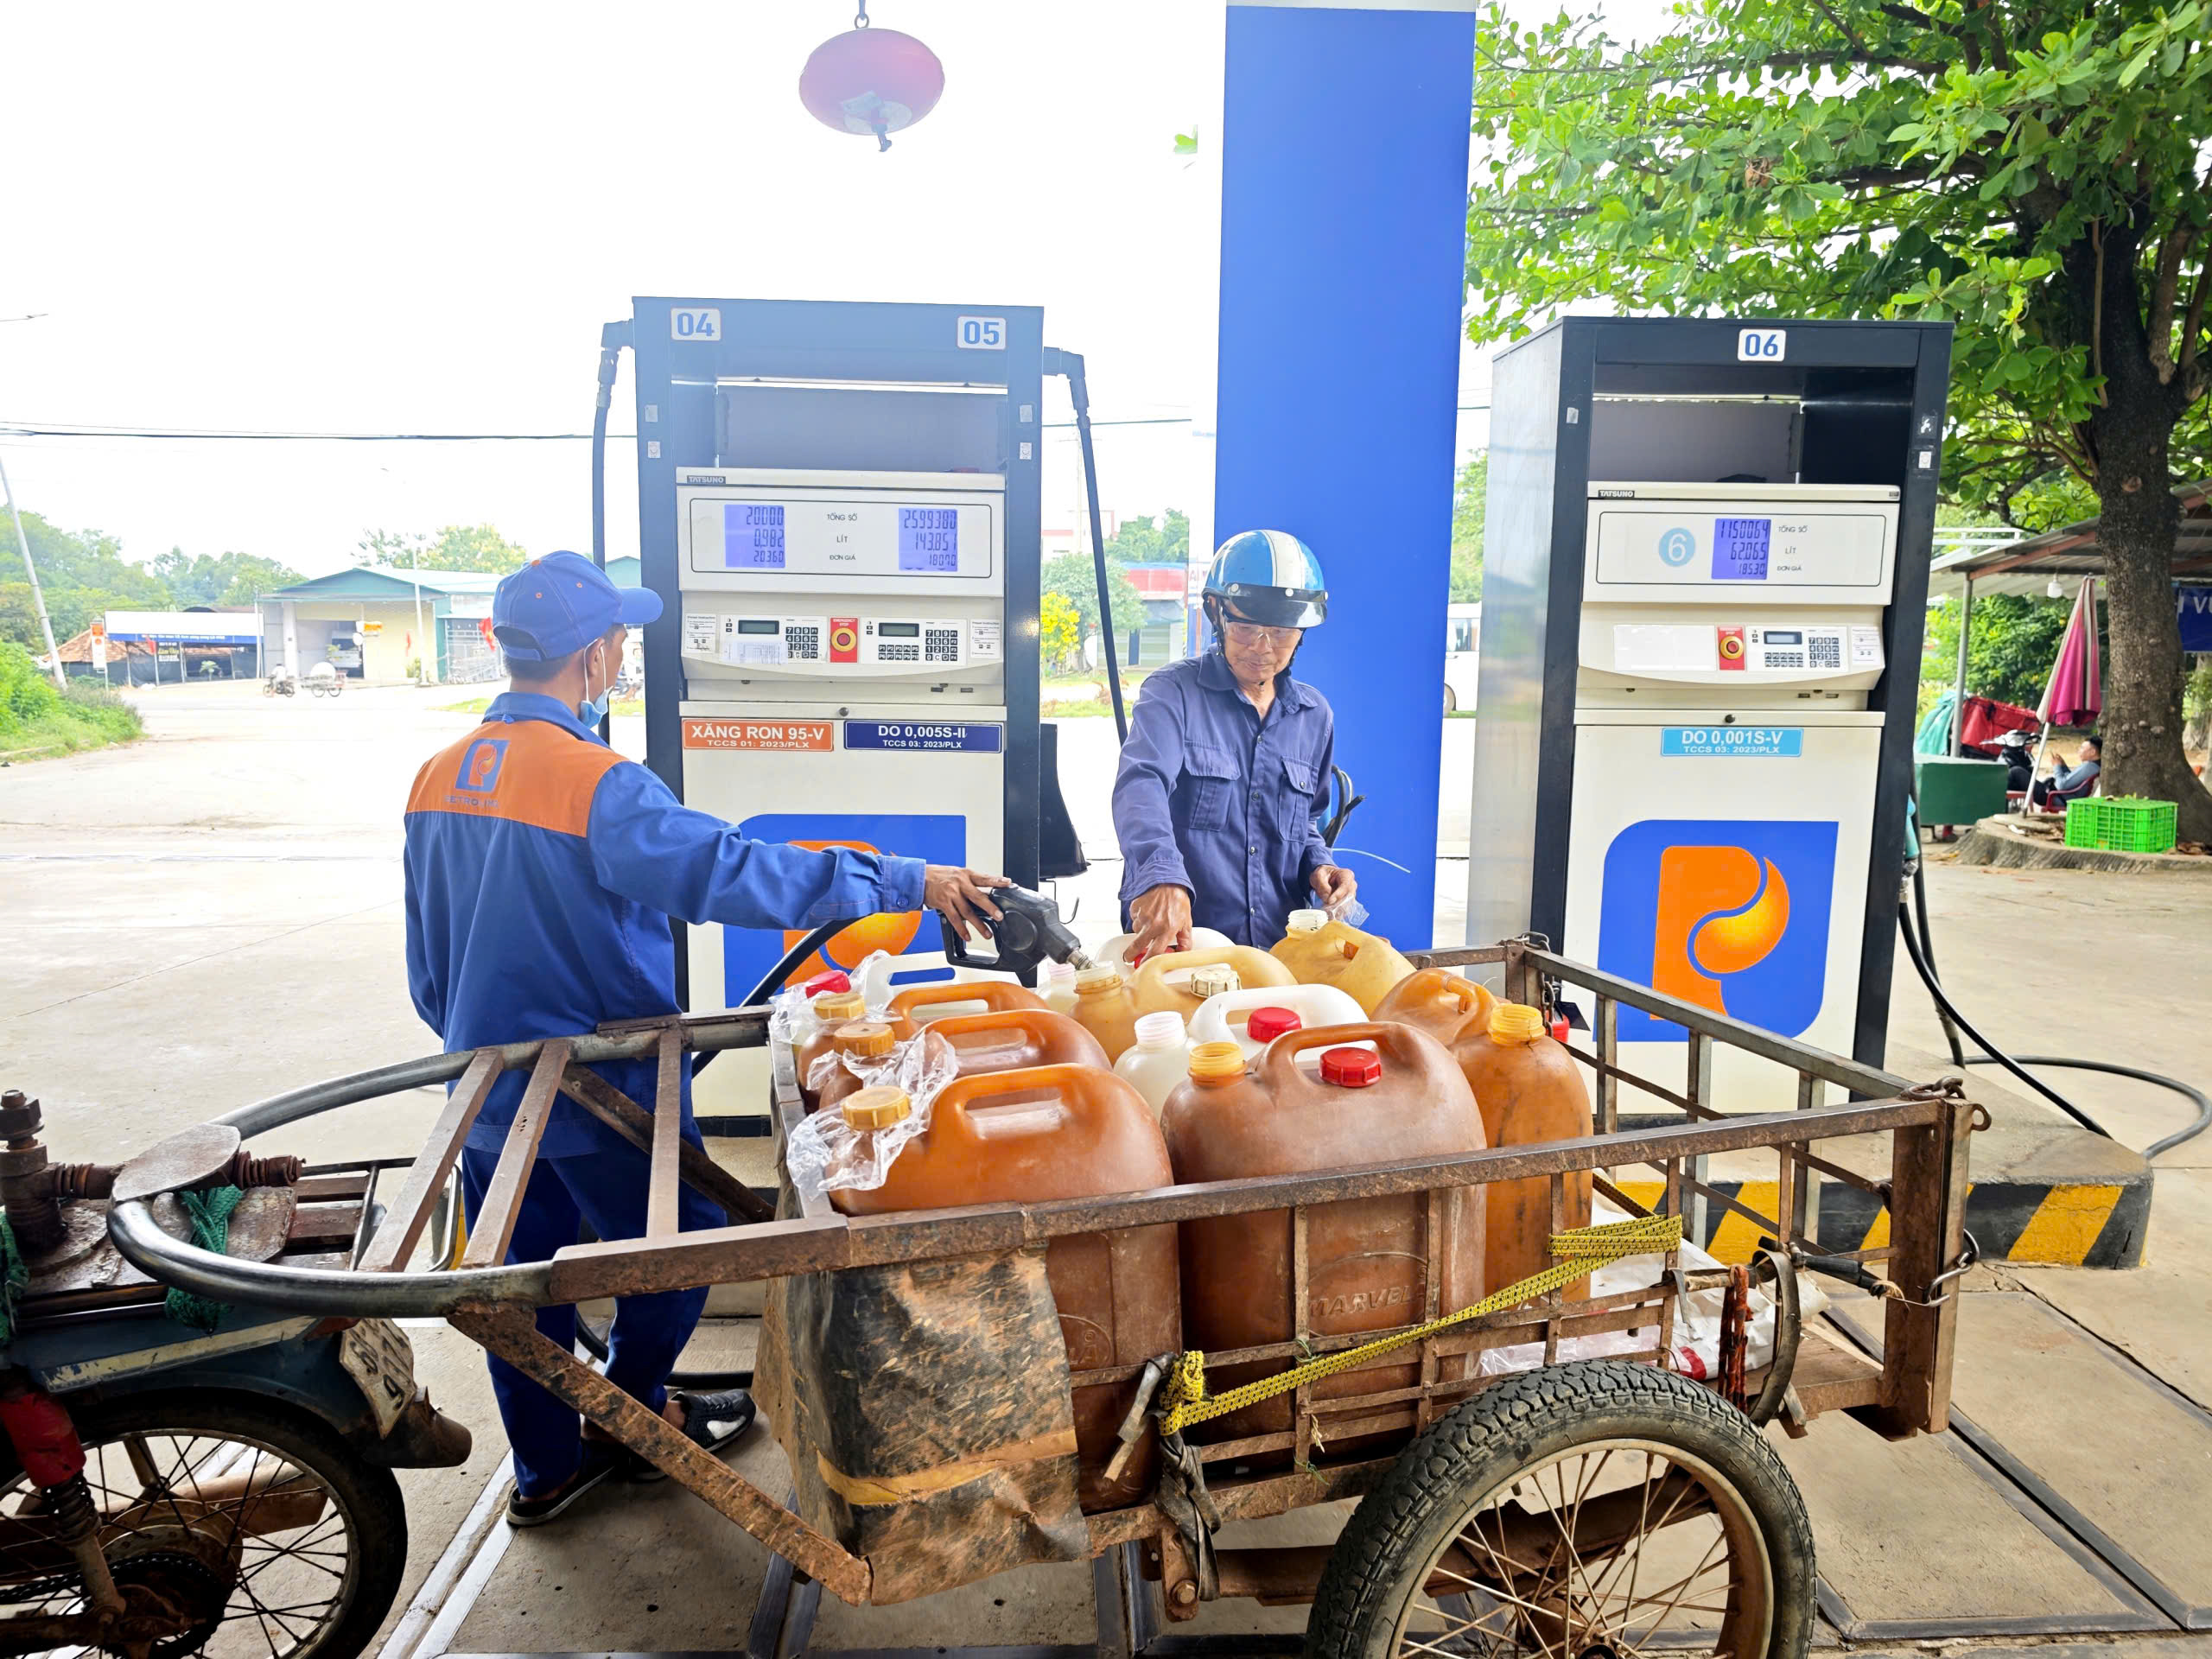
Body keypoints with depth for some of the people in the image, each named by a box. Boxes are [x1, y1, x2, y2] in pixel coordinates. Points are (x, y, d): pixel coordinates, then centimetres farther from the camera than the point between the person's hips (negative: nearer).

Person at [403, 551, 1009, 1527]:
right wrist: (906, 883, -29)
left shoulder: (438, 778, 1)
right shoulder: (594, 782, -24)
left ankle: (545, 1466, 34)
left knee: (521, 1273, 19)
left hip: (486, 1085, 8)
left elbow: (427, 963, 10)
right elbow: (730, 872, -32)